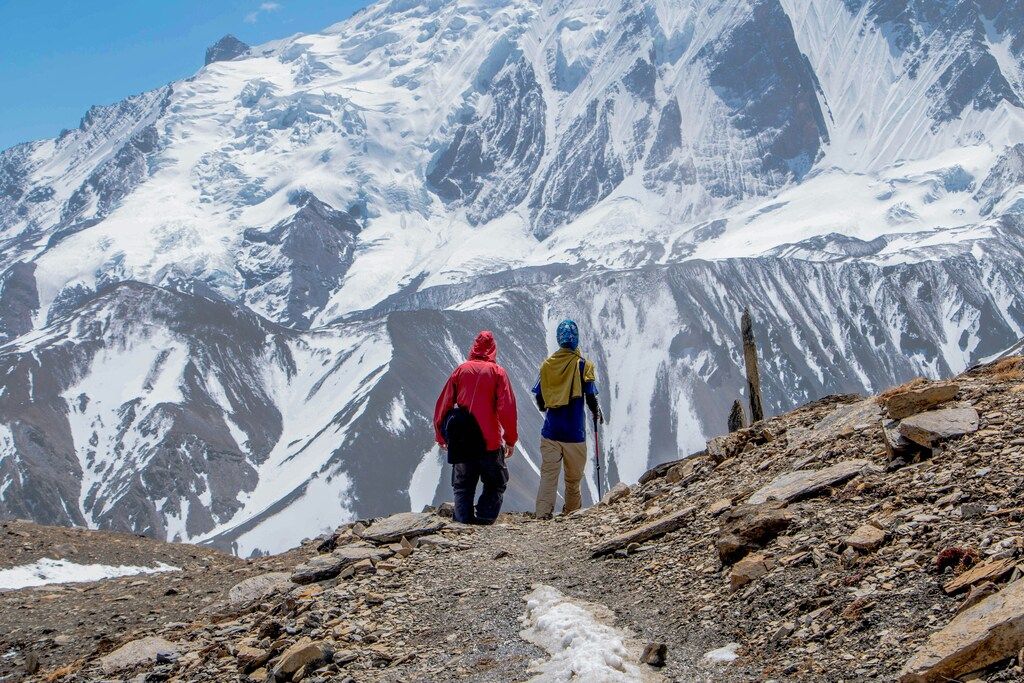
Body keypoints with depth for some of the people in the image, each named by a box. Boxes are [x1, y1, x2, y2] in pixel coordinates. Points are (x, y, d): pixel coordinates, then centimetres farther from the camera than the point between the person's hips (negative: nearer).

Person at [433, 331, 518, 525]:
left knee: (463, 487, 12)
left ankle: (463, 523, 2)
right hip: (490, 442, -2)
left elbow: (443, 404, 5)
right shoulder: (497, 372, -2)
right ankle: (484, 521, -3)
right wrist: (511, 440, -1)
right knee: (496, 484, 11)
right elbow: (507, 409, -8)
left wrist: (440, 436, 15)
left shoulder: (461, 370, 5)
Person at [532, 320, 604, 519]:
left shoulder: (547, 364, 2)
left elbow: (540, 400, 7)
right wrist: (598, 413, 15)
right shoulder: (583, 365, -7)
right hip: (574, 433, -2)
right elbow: (591, 398, -7)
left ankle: (542, 515, -8)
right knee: (573, 478, 12)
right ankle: (572, 514, 22)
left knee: (548, 475, 1)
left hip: (550, 432, 2)